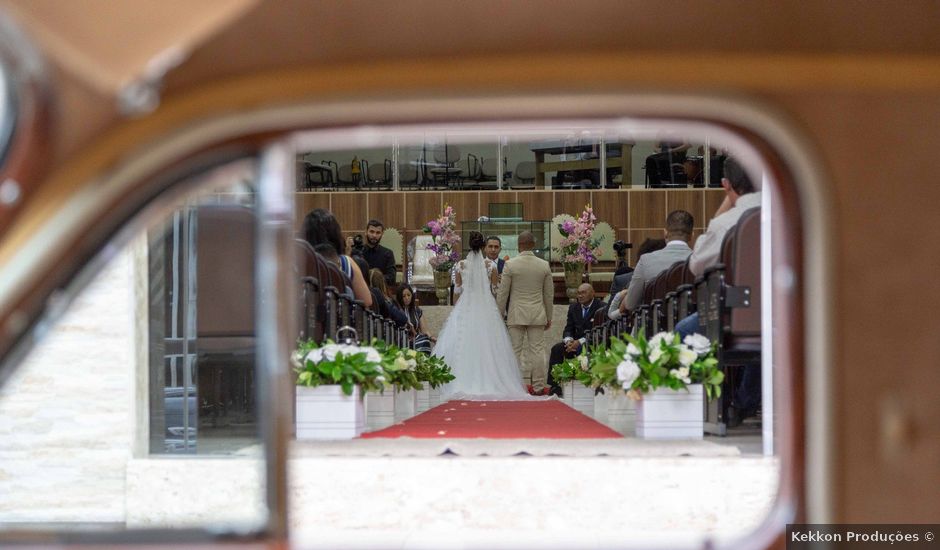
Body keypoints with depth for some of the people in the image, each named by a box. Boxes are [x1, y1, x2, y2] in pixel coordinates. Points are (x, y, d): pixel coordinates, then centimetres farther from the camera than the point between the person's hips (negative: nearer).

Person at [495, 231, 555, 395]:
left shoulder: (510, 265, -7)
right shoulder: (544, 265, 1)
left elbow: (502, 293, -4)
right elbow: (549, 294, 7)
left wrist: (499, 315, 6)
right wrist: (549, 317, 16)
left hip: (516, 314, -2)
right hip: (537, 314, 2)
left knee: (515, 351, 3)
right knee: (537, 350, 4)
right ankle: (538, 386, 6)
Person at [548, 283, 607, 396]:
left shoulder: (601, 307, -8)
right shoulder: (573, 307, 13)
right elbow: (568, 329, 10)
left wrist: (580, 342, -25)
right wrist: (569, 340, -14)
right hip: (576, 342, 6)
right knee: (556, 349, -18)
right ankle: (554, 387, -22)